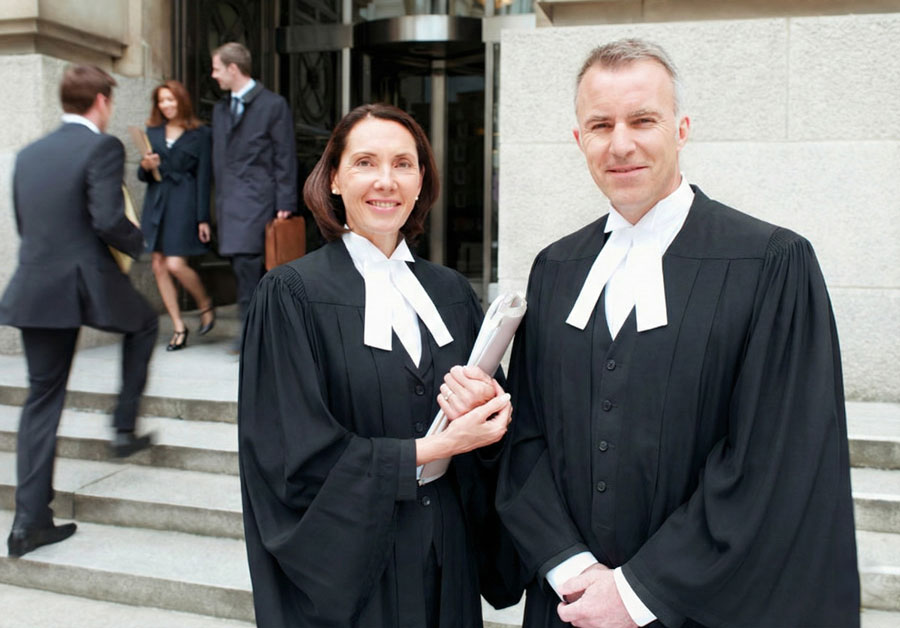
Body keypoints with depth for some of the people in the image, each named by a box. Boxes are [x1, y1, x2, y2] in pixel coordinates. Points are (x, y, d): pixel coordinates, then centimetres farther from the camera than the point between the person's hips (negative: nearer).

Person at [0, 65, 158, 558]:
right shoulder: (102, 147, -8)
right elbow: (108, 220, -17)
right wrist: (138, 243, 2)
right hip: (90, 283, -6)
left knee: (41, 399, 11)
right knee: (143, 323, 27)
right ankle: (124, 427, 25)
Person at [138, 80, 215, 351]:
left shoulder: (199, 134, 2)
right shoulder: (152, 132, 13)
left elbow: (203, 177, -1)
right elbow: (142, 176, 14)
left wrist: (203, 218, -5)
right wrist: (145, 166, -11)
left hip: (183, 203, -5)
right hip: (156, 203, 5)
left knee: (176, 264, -14)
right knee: (158, 266, 2)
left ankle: (205, 304, 14)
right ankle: (179, 328, 11)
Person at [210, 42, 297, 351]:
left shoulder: (273, 104, -2)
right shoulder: (220, 108, 19)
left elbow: (285, 158, -5)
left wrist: (285, 203, -10)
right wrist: (219, 198, 16)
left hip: (256, 198, -7)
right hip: (229, 199, 7)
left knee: (247, 262, -14)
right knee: (242, 267, 7)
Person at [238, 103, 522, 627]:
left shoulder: (452, 293, 4)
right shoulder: (292, 295, -10)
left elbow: (499, 426, 6)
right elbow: (298, 459, -16)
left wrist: (483, 404, -16)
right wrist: (434, 448, -17)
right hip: (344, 566, -4)